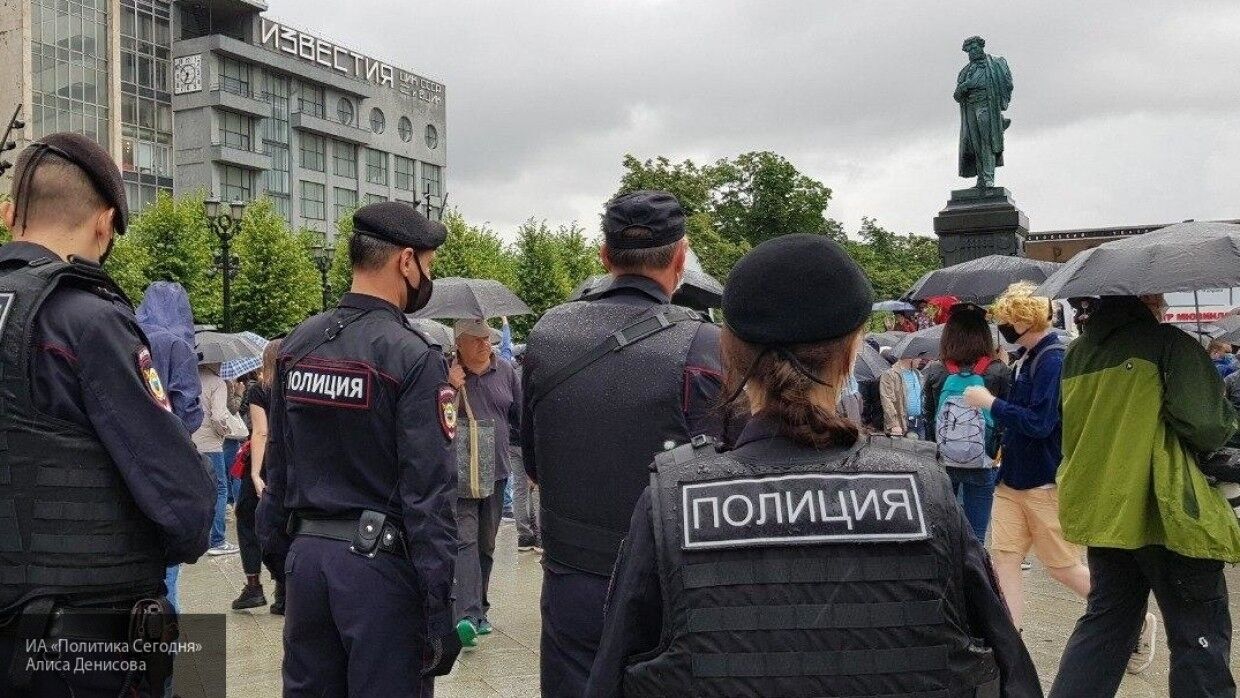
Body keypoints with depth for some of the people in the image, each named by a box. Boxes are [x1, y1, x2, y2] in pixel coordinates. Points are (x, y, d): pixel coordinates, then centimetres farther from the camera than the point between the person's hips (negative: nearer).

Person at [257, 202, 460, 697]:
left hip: (306, 555, 7)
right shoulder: (414, 357, -14)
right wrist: (440, 607, -13)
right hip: (379, 561, -7)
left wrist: (276, 548, 20)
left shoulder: (297, 344, 7)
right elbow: (429, 492, -16)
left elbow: (276, 466, 11)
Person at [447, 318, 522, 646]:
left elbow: (520, 419, 16)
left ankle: (479, 610, 25)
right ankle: (467, 614, -24)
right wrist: (449, 387, -18)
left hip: (495, 471, 4)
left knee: (486, 544, 13)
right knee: (465, 540, -16)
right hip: (458, 472, -4)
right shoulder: (446, 372, -2)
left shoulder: (505, 371, 8)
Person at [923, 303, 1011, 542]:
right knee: (975, 538, 5)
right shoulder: (999, 372, -7)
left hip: (942, 462, 1)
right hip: (982, 465, -1)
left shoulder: (934, 372, -4)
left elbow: (928, 417, 2)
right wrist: (995, 453, 9)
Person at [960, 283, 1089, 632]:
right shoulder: (1029, 359, 9)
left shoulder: (1053, 361, -18)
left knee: (1063, 567, 4)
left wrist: (990, 402, -18)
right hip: (1014, 478, 8)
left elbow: (1039, 423, -25)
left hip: (1046, 482, -8)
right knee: (1004, 557, 3)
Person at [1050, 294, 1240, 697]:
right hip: (1167, 513, -6)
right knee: (1200, 635, 5)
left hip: (1100, 509, 7)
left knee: (1104, 622, 18)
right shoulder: (1169, 344, -11)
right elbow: (1205, 423, -18)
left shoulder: (1077, 353, 8)